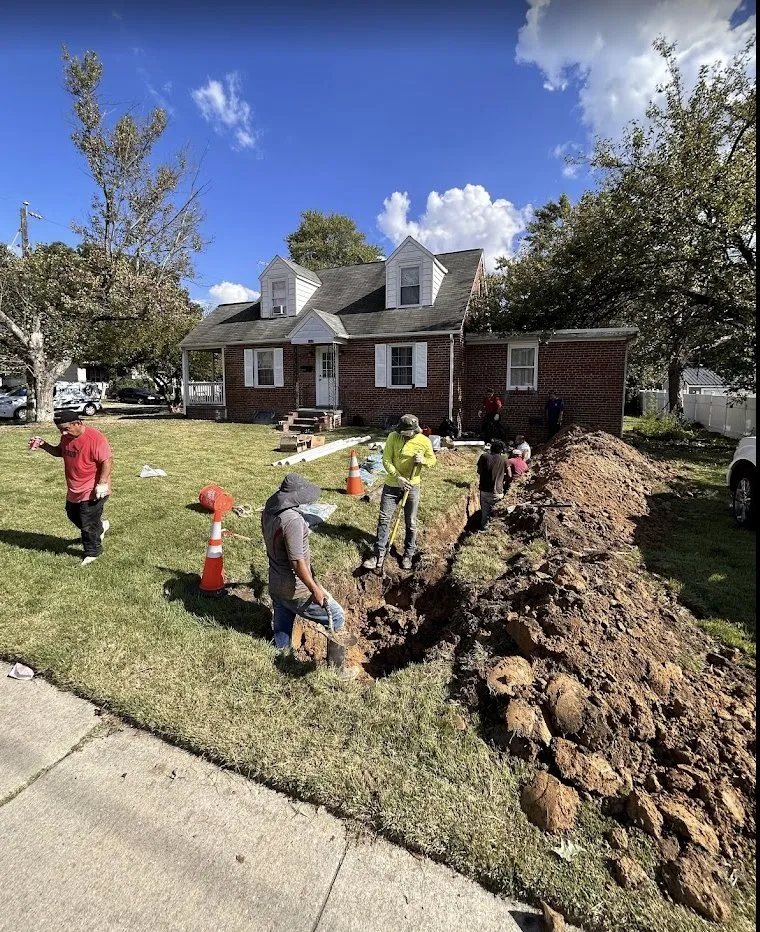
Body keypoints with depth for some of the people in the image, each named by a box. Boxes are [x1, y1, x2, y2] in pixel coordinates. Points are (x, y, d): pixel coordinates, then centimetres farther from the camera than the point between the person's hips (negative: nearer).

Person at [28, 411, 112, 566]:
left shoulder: (94, 438, -24)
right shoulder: (66, 437, 1)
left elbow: (107, 460, -24)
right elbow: (60, 452, 19)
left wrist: (102, 483, -28)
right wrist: (44, 445, 0)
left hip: (92, 491, -9)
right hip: (74, 490, 9)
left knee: (88, 524, 2)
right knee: (73, 515, 24)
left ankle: (92, 552, 21)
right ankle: (100, 527, 45)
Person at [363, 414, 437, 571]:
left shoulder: (424, 441, -9)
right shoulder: (393, 437, -9)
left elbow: (432, 460, 3)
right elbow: (386, 460, -10)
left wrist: (423, 460, -20)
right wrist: (398, 477, -21)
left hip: (412, 487, 0)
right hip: (392, 485, 1)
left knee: (411, 523, 9)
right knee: (384, 519, 1)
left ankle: (408, 555, 25)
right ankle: (379, 555, 10)